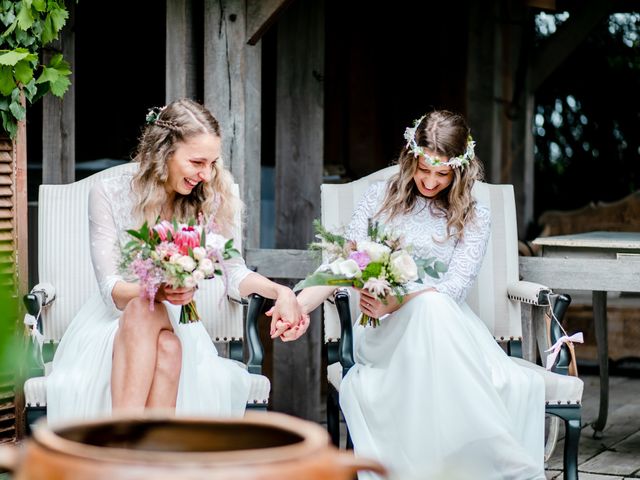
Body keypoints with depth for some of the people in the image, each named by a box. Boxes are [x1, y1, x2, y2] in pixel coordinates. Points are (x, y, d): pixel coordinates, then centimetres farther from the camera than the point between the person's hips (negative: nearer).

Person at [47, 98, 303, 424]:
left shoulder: (207, 200, -1)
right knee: (142, 311, -36)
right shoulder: (109, 195, -9)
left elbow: (234, 273, -4)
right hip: (114, 321, -2)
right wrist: (156, 291, -34)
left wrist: (280, 291, -24)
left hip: (174, 323, 2)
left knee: (168, 349, -34)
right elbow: (111, 290, -13)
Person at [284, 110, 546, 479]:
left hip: (447, 328, 1)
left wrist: (396, 303, -24)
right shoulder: (382, 196, 13)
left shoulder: (474, 218, 11)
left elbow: (455, 286, -5)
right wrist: (300, 305, -14)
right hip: (382, 332, -1)